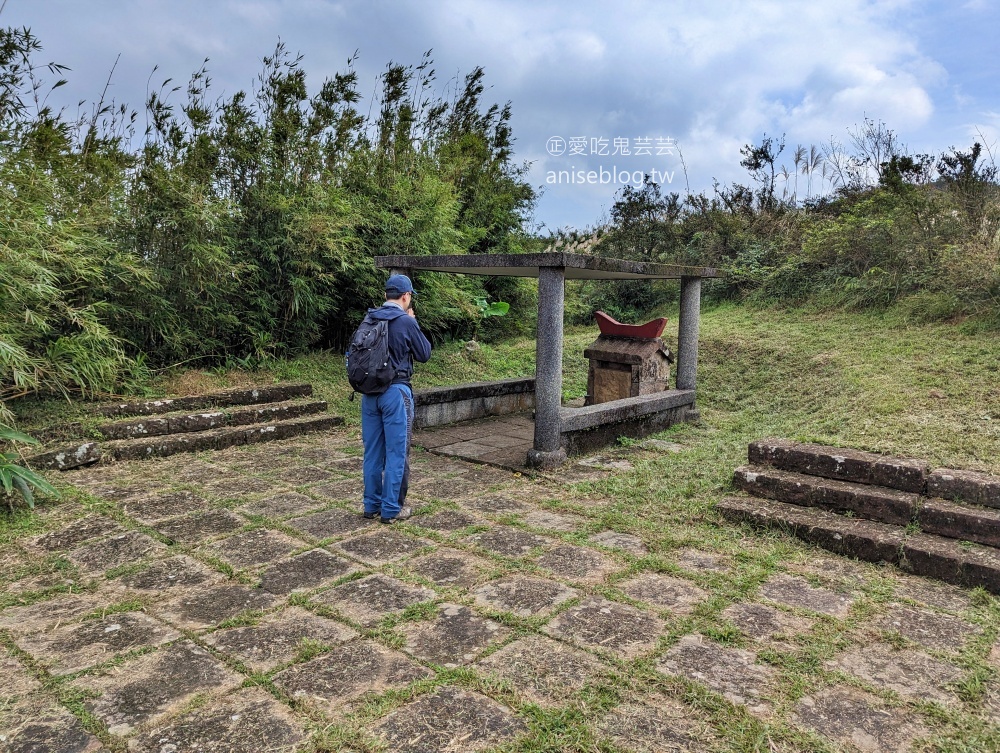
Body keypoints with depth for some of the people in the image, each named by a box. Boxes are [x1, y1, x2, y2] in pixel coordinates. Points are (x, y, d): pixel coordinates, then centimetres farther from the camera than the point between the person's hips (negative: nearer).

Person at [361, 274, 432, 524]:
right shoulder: (406, 322, -10)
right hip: (395, 392, -6)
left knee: (372, 451, 13)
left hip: (369, 392, 6)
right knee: (396, 452, 3)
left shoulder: (369, 320, 6)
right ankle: (391, 509, 8)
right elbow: (424, 354, 0)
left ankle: (372, 505, 21)